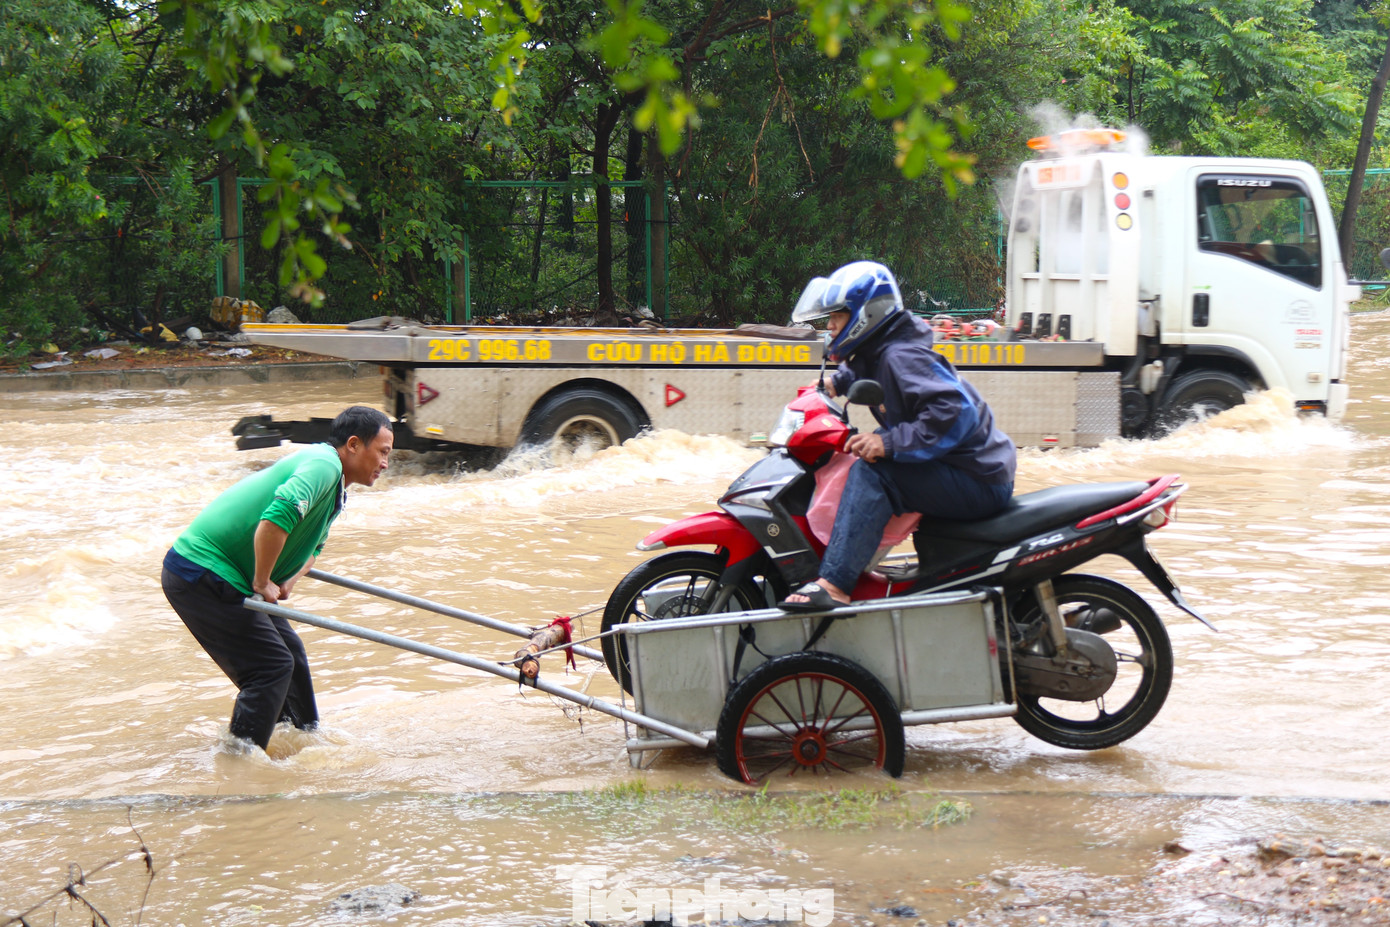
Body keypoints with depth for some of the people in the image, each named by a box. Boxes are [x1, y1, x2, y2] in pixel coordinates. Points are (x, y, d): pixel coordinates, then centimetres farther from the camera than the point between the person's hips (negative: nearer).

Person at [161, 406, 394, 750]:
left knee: (289, 652, 18)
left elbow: (313, 543, 28)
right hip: (202, 575, -10)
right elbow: (276, 520, -34)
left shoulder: (334, 487, 14)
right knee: (272, 665, -9)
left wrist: (287, 581, 8)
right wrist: (263, 583, -21)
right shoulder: (323, 464, -19)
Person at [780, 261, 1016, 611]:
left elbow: (955, 411, -31)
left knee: (871, 473, -26)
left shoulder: (901, 357, -18)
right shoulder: (877, 353, 12)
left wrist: (889, 444, -33)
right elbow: (859, 372, 39)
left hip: (978, 482, -11)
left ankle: (834, 584, -35)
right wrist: (838, 382, 20)